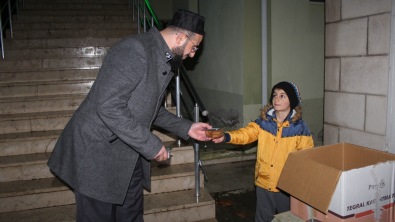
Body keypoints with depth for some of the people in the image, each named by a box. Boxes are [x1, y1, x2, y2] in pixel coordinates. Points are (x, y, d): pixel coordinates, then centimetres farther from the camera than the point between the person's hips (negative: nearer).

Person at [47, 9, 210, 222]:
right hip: (97, 153, -9)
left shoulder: (163, 60, 9)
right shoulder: (134, 50, -21)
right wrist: (151, 145, -22)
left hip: (128, 156, 9)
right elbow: (109, 107, -29)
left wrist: (186, 128, 11)